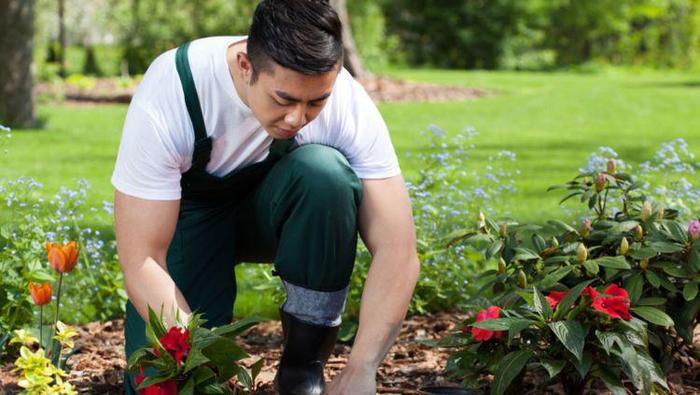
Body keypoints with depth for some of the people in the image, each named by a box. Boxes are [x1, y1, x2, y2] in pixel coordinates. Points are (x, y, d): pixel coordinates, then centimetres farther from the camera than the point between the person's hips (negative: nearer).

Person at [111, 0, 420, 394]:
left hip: (274, 210, 1)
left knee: (325, 172, -34)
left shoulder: (348, 103, -29)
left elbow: (397, 250, -29)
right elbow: (141, 261, -32)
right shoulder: (167, 98, -34)